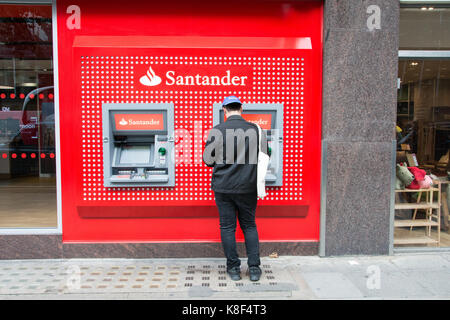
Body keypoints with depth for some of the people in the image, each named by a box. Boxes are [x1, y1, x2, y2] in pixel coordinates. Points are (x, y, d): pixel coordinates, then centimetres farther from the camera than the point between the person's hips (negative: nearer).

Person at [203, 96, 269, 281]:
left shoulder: (216, 132, -8)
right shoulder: (256, 130, -4)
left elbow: (208, 160, -2)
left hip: (223, 187, -1)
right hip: (248, 187, 2)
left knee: (227, 227, 10)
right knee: (249, 226, 15)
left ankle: (233, 268, 17)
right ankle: (254, 268, 16)